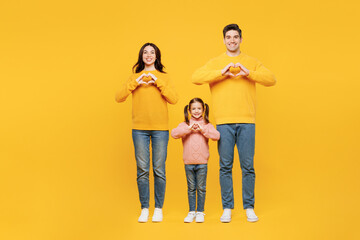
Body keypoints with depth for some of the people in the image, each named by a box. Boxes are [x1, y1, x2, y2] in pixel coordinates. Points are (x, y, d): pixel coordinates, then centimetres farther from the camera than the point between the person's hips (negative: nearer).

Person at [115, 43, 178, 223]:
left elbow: (174, 99, -5)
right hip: (139, 128, 1)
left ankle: (158, 208, 10)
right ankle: (144, 209, 10)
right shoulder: (135, 77, 12)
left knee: (159, 169, 0)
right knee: (142, 170, 1)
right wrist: (135, 83, -9)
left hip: (160, 128, -1)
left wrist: (157, 82, -10)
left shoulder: (163, 77, 9)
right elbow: (119, 98, 0)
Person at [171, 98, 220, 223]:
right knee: (191, 188, 9)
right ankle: (191, 212, 19)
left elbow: (216, 136, -12)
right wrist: (189, 129, -16)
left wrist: (202, 129, -15)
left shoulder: (207, 125, 4)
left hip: (202, 163, -1)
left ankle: (200, 212, 16)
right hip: (188, 163, 1)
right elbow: (174, 134, -13)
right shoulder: (184, 125, 3)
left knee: (201, 188, 5)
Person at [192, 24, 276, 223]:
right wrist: (222, 72, -15)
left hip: (247, 122, 1)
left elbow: (271, 79, 2)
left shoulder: (252, 62, 13)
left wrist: (248, 73, -12)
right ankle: (227, 208, 12)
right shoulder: (215, 63, 10)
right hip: (224, 122, 0)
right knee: (225, 166, 2)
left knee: (248, 166, 2)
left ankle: (249, 208, 13)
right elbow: (196, 78, -5)